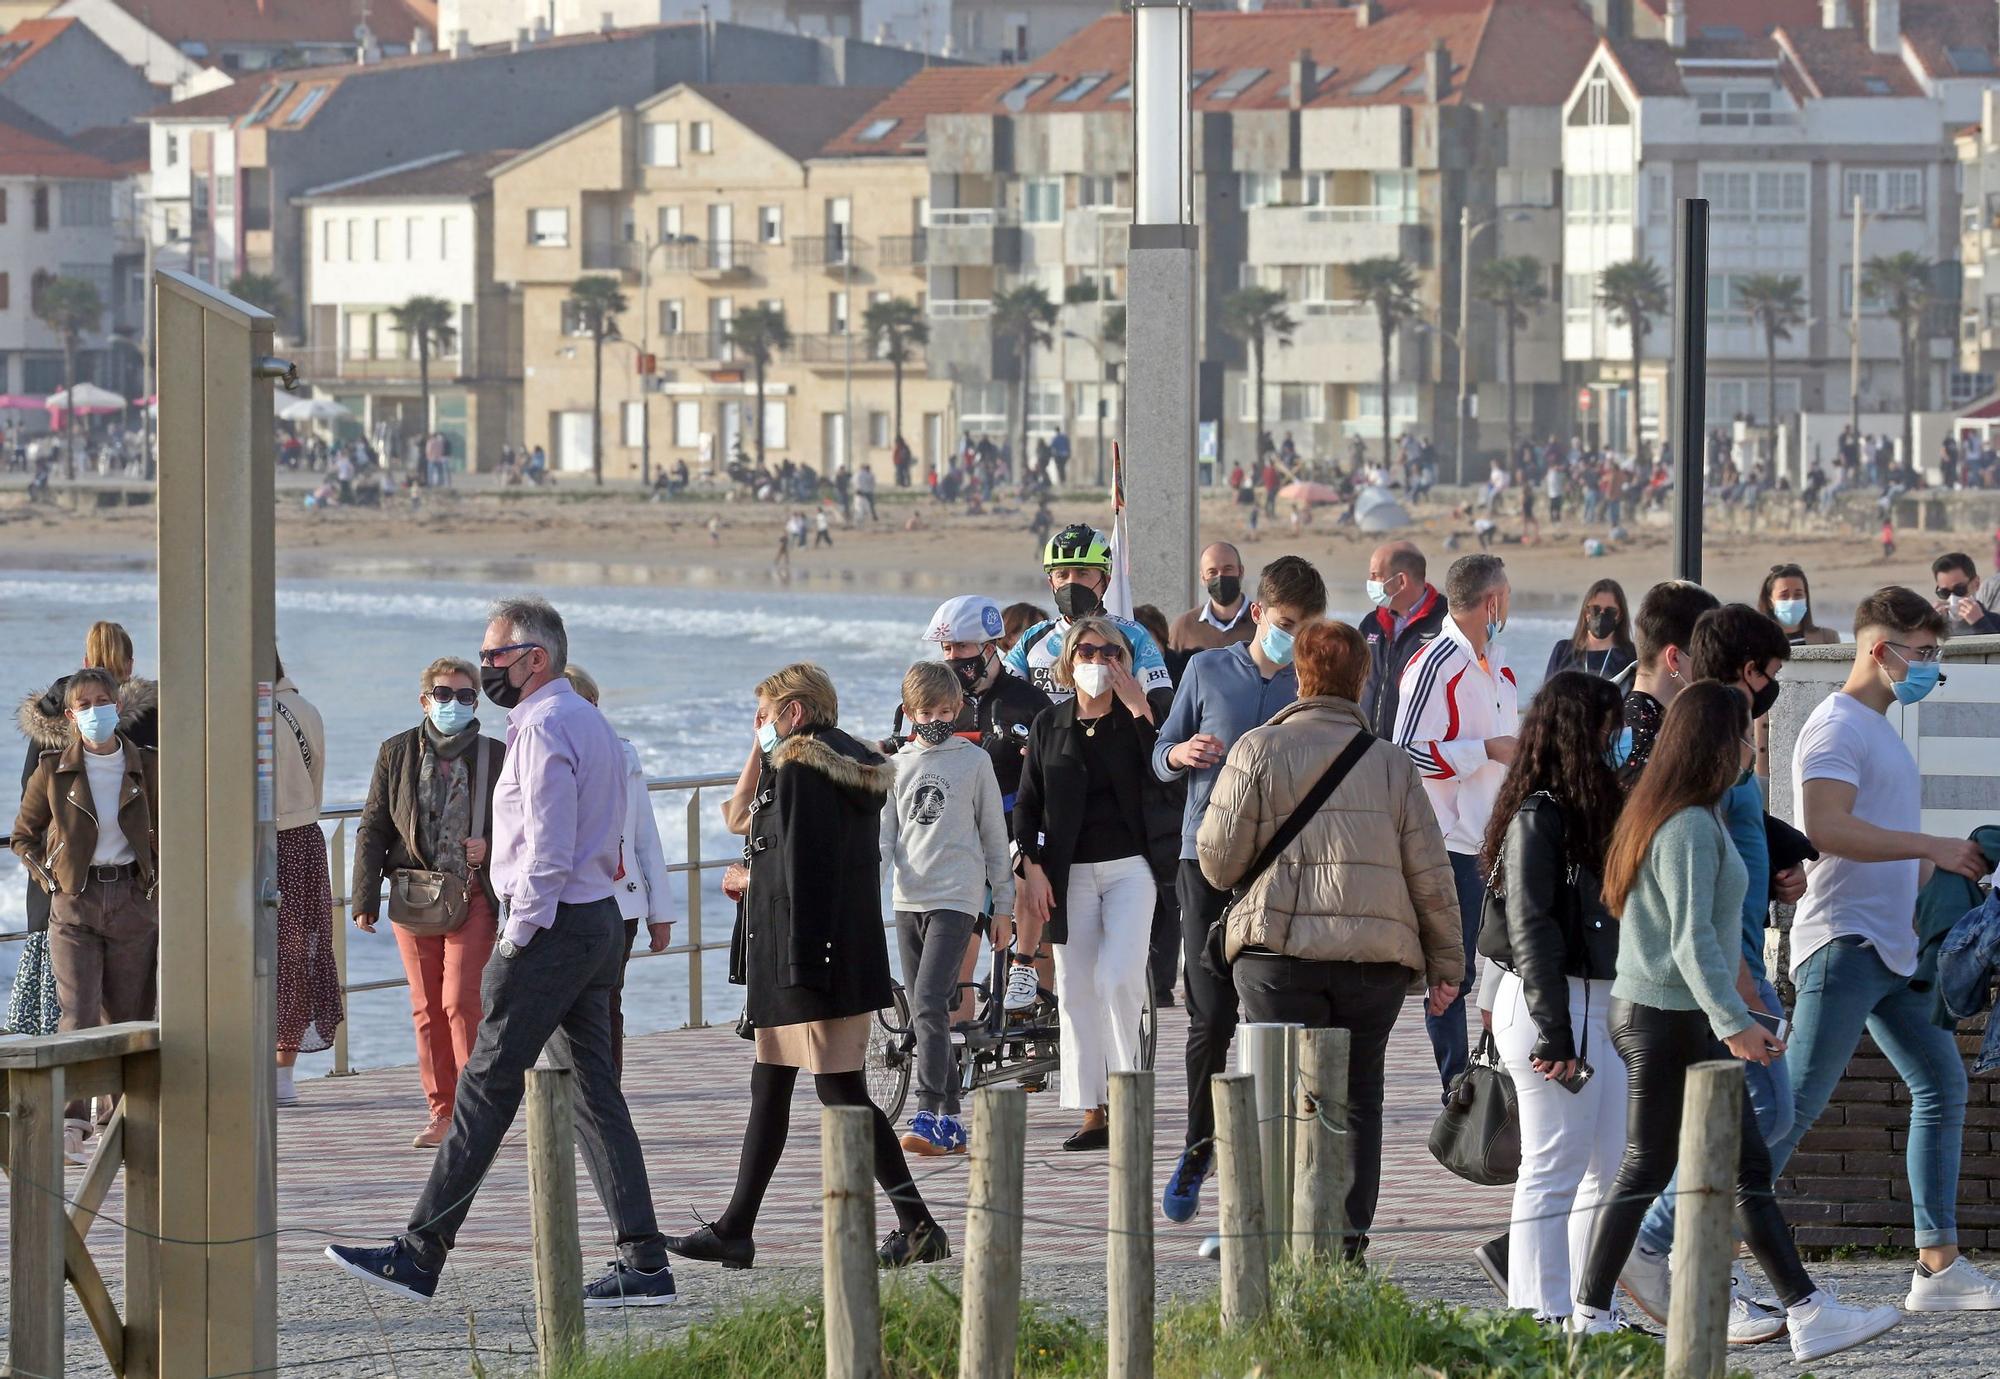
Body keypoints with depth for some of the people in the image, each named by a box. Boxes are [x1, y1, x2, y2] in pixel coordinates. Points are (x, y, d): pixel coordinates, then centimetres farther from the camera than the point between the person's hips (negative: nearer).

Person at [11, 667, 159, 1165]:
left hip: (132, 900, 2)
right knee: (79, 1013, -13)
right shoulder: (54, 770, -1)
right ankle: (70, 1126, -18)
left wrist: (156, 882, 5)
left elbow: (164, 831, 15)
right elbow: (23, 837, 9)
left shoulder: (145, 766, 3)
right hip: (74, 902, -2)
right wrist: (50, 882, -2)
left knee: (129, 1017, 5)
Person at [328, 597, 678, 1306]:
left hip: (552, 927, -10)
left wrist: (514, 942, -15)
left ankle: (420, 1254, -4)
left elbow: (547, 852, -21)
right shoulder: (590, 722, 18)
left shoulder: (544, 730, -14)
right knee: (593, 1088, 9)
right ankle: (643, 1262, 5)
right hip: (599, 919, 10)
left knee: (487, 1086, -6)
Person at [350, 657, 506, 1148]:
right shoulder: (397, 753, 7)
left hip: (472, 894, -2)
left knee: (461, 1002, -11)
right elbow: (372, 829, 7)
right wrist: (365, 899, 1)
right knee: (426, 1009, 4)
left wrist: (490, 846, -9)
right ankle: (442, 1112, 12)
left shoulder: (495, 756, 3)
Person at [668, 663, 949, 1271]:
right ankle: (735, 1231, 19)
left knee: (840, 1090, -9)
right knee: (768, 1087, 15)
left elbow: (800, 866, -19)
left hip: (806, 950, -10)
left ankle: (918, 1224, -12)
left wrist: (798, 964, -21)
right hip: (854, 956, 10)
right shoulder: (856, 767, 16)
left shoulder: (799, 766, -13)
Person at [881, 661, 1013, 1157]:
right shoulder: (898, 766, 12)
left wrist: (1004, 902, 7)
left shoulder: (974, 761, 3)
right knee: (923, 1010, 6)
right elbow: (884, 832, 10)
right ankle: (950, 1120, 13)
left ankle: (930, 1116, -21)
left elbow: (994, 833, 7)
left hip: (956, 897, -5)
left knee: (929, 1001, -17)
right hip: (909, 897, 5)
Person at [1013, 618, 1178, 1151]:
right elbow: (1027, 805, 10)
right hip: (1070, 874, 3)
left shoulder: (1135, 720, 2)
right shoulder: (1048, 726, 8)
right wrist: (1032, 868, -2)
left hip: (1129, 867, -2)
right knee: (1076, 990, 2)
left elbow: (1165, 779, -14)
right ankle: (1093, 1112, 6)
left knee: (1118, 978, -17)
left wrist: (1141, 714, -16)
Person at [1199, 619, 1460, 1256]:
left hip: (1280, 949, -2)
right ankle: (1349, 1240, 8)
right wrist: (1446, 961, 15)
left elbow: (1219, 861, -1)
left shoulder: (1259, 750, -1)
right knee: (1358, 1096, 11)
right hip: (1377, 957, 2)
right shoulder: (1391, 763, 7)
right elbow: (1431, 874, 7)